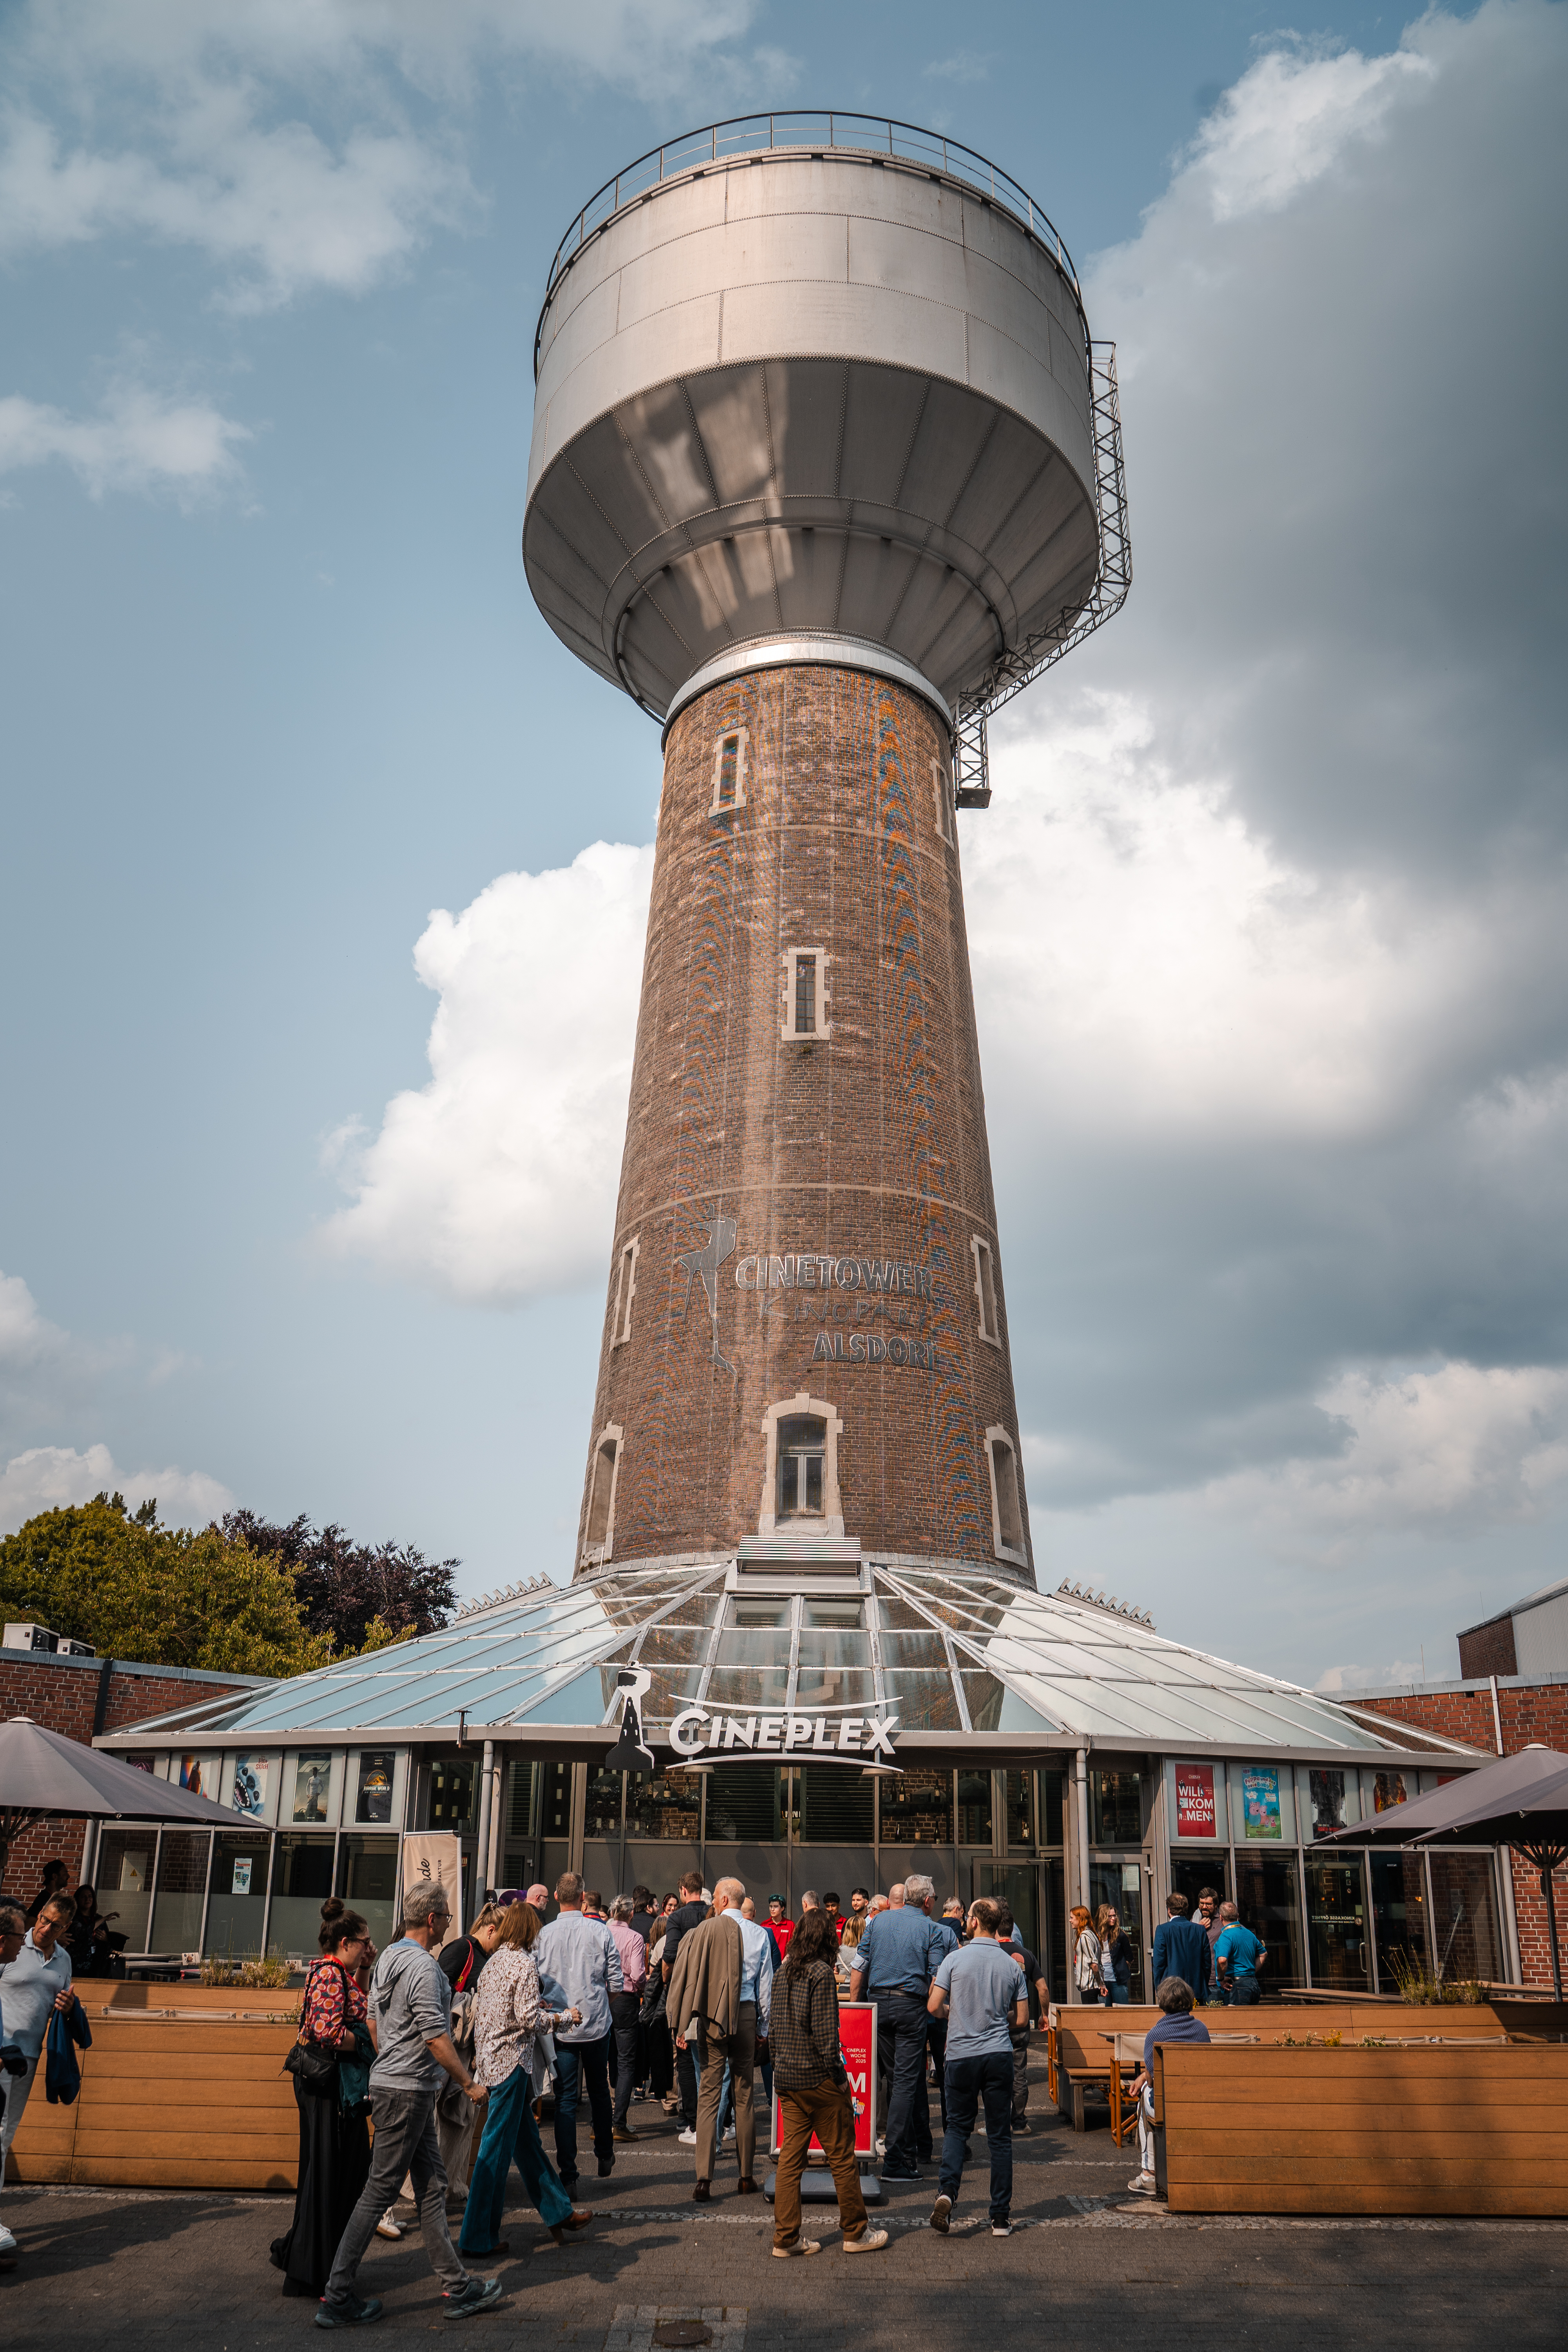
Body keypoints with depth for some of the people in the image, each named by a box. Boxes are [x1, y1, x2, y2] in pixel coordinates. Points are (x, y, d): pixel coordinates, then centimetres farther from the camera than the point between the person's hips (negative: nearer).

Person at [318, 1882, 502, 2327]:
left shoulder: (389, 1957, 10)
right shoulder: (422, 1966, -20)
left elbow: (373, 2019, 18)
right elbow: (435, 2036, -22)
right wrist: (469, 2082, -13)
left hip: (389, 2080, 10)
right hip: (407, 2090, -10)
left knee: (432, 2186, 13)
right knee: (379, 2191, -1)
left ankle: (458, 2287, 19)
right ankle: (337, 2299, 8)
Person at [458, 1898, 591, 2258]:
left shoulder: (495, 1960, 9)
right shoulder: (524, 1963, -15)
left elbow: (481, 2008, 13)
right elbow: (529, 2019, -20)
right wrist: (563, 2017, -4)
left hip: (489, 2058, 9)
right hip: (511, 2061, -9)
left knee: (526, 2140, 16)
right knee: (496, 2150, -1)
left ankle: (559, 2212, 27)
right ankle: (478, 2240, 6)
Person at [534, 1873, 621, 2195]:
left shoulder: (543, 1935, -8)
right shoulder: (600, 1932, -8)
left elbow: (536, 1982, -2)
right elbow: (615, 1982, -4)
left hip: (560, 2028, -1)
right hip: (597, 2024, 1)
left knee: (565, 2101, 5)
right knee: (599, 2092, 20)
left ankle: (568, 2177, 4)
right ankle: (605, 2157, 34)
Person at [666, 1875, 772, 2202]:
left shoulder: (704, 1931, -5)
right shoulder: (759, 1934, 1)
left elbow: (685, 1978, -4)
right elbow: (766, 1984, 5)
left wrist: (682, 2025, 2)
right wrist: (764, 2026, 14)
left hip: (712, 2016, -2)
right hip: (747, 2015, 2)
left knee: (708, 2095, 2)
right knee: (745, 2094, 12)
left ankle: (704, 2181, -2)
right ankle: (746, 2177, 18)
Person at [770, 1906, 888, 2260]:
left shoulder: (783, 1971, 8)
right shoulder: (820, 1972, -14)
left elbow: (774, 2026, 13)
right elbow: (824, 2030, -17)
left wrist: (782, 2061, 17)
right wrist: (838, 2075, -10)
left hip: (786, 2076, 7)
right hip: (818, 2077, -7)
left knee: (790, 2157, 10)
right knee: (842, 2157, 6)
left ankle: (786, 2238, 12)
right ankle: (855, 2233, 16)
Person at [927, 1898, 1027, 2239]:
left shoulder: (956, 1959, -7)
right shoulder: (1012, 1965, 1)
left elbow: (934, 2007, -6)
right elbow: (1021, 2019, 4)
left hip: (962, 2054, -1)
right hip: (999, 2054, 1)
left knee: (957, 2127, 14)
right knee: (1000, 2136, 8)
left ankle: (947, 2190, -8)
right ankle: (1001, 2217, 9)